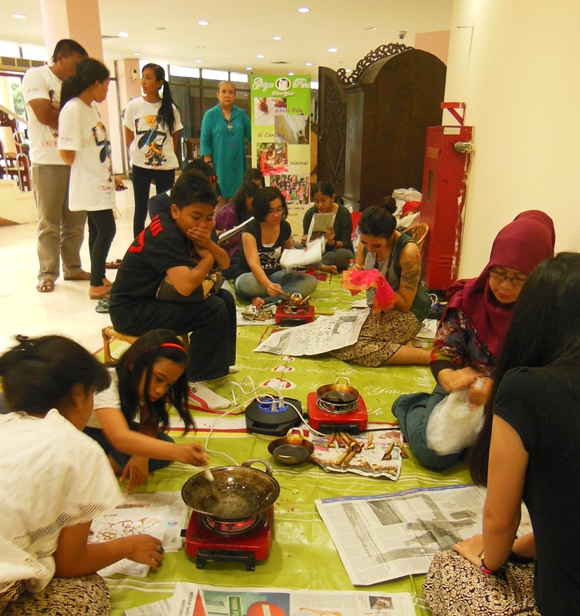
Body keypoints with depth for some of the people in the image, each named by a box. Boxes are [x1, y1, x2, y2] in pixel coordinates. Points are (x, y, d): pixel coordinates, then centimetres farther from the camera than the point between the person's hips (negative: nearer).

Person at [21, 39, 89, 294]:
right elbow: (45, 115, -14)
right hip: (47, 161, -6)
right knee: (49, 223, 0)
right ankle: (47, 274, 8)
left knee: (76, 220, 8)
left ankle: (73, 268, 18)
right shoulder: (35, 76, -2)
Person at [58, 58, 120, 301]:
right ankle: (96, 286, 1)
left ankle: (100, 279, 23)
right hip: (89, 184, -9)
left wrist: (110, 176, 17)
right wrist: (88, 172, -1)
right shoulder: (73, 110, -17)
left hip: (100, 182, 9)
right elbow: (67, 154, -17)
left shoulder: (91, 108, 12)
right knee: (106, 230, -8)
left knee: (98, 230, 13)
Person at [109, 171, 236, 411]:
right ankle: (194, 384, -14)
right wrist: (207, 260, -18)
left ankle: (220, 363, 19)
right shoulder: (164, 236, -24)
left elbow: (225, 263, 6)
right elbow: (185, 285, -38)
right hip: (131, 311, -10)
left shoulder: (186, 228, 4)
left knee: (225, 298, 7)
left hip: (157, 298, 10)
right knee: (213, 310, -23)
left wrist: (208, 244, -16)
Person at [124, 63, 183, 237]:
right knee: (141, 209, 6)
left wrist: (167, 156, 8)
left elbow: (175, 139, 7)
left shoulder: (170, 108, -2)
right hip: (140, 166, 0)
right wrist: (138, 156, 6)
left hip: (166, 167, 0)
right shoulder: (133, 106, -3)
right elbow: (129, 138, 5)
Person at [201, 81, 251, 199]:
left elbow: (251, 135, 8)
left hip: (238, 165, 3)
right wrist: (208, 163, -8)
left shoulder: (241, 114, 11)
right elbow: (205, 141, 0)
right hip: (219, 164, -3)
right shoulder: (210, 115, 3)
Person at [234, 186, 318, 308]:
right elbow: (253, 263, -33)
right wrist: (269, 285, -52)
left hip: (275, 275, 5)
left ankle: (264, 300, -31)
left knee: (311, 281, -21)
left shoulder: (285, 227, -2)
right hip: (251, 276, -5)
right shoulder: (250, 230, -19)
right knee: (247, 283, -42)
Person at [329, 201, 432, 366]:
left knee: (343, 346, -24)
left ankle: (429, 356, -15)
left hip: (405, 315, -7)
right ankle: (399, 346, -2)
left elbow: (404, 305, -17)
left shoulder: (408, 251, -22)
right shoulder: (366, 242, -5)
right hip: (376, 310, 7)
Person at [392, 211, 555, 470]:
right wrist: (447, 376, -31)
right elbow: (443, 350, -7)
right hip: (462, 389, 0)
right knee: (434, 451, -21)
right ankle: (412, 407, 12)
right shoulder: (469, 298, -8)